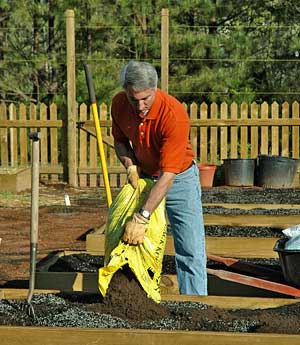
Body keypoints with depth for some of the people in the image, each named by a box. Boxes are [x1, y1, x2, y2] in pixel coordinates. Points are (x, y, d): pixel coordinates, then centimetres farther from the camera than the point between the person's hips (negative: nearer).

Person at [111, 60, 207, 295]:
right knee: (136, 242, 1)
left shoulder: (174, 115, -34)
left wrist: (142, 218, -41)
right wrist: (130, 166, -14)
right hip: (143, 177, 5)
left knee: (191, 249, -9)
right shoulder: (119, 104, -15)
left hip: (179, 178, -5)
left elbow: (168, 175, -36)